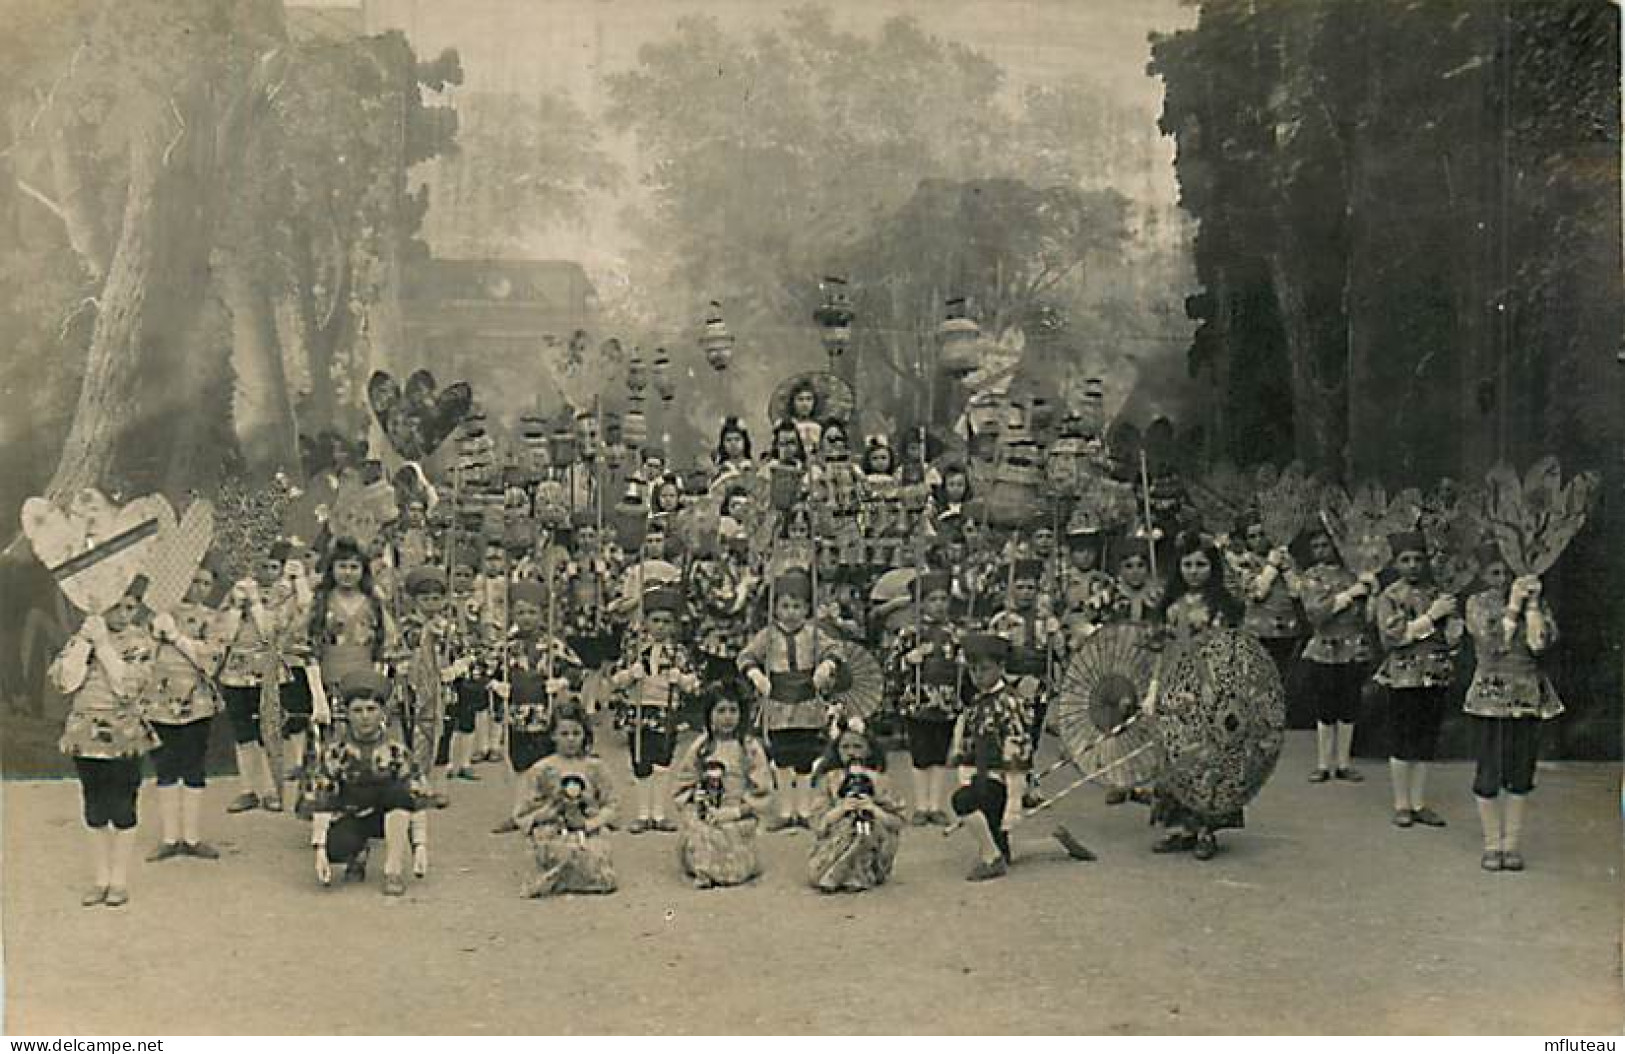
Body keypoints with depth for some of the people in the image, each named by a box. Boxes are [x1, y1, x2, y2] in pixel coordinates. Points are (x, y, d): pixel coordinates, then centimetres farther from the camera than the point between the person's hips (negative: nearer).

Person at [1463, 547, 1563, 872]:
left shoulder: (1537, 604, 3)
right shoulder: (1477, 604, -1)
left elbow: (1541, 643, -12)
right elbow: (1495, 642, -15)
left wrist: (1532, 604, -13)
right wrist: (1513, 603, -14)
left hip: (1528, 698, 2)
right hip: (1489, 697, -2)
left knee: (1521, 774, 7)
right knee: (1487, 773, 0)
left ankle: (1513, 844, 17)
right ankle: (1492, 844, 13)